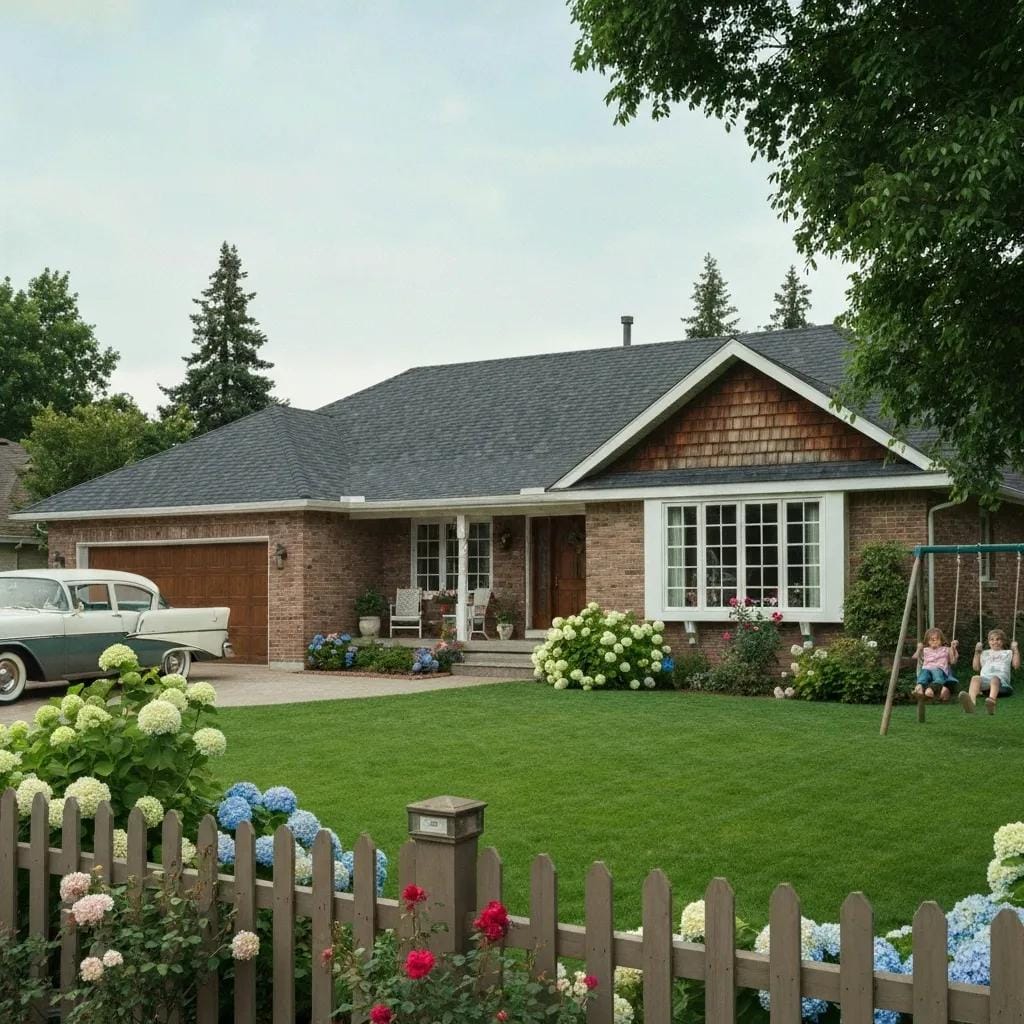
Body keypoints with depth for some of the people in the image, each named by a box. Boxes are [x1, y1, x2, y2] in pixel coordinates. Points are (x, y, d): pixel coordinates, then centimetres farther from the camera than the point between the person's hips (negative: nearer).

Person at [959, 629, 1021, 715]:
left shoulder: (1008, 653, 33)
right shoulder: (985, 653, 37)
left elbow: (1016, 665, 17)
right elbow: (976, 668, 28)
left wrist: (1015, 650, 17)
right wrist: (977, 652, 24)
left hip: (1000, 676, -2)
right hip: (985, 677, 2)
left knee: (994, 679, -43)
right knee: (975, 678, -38)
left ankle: (992, 701, -75)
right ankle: (971, 702, -69)